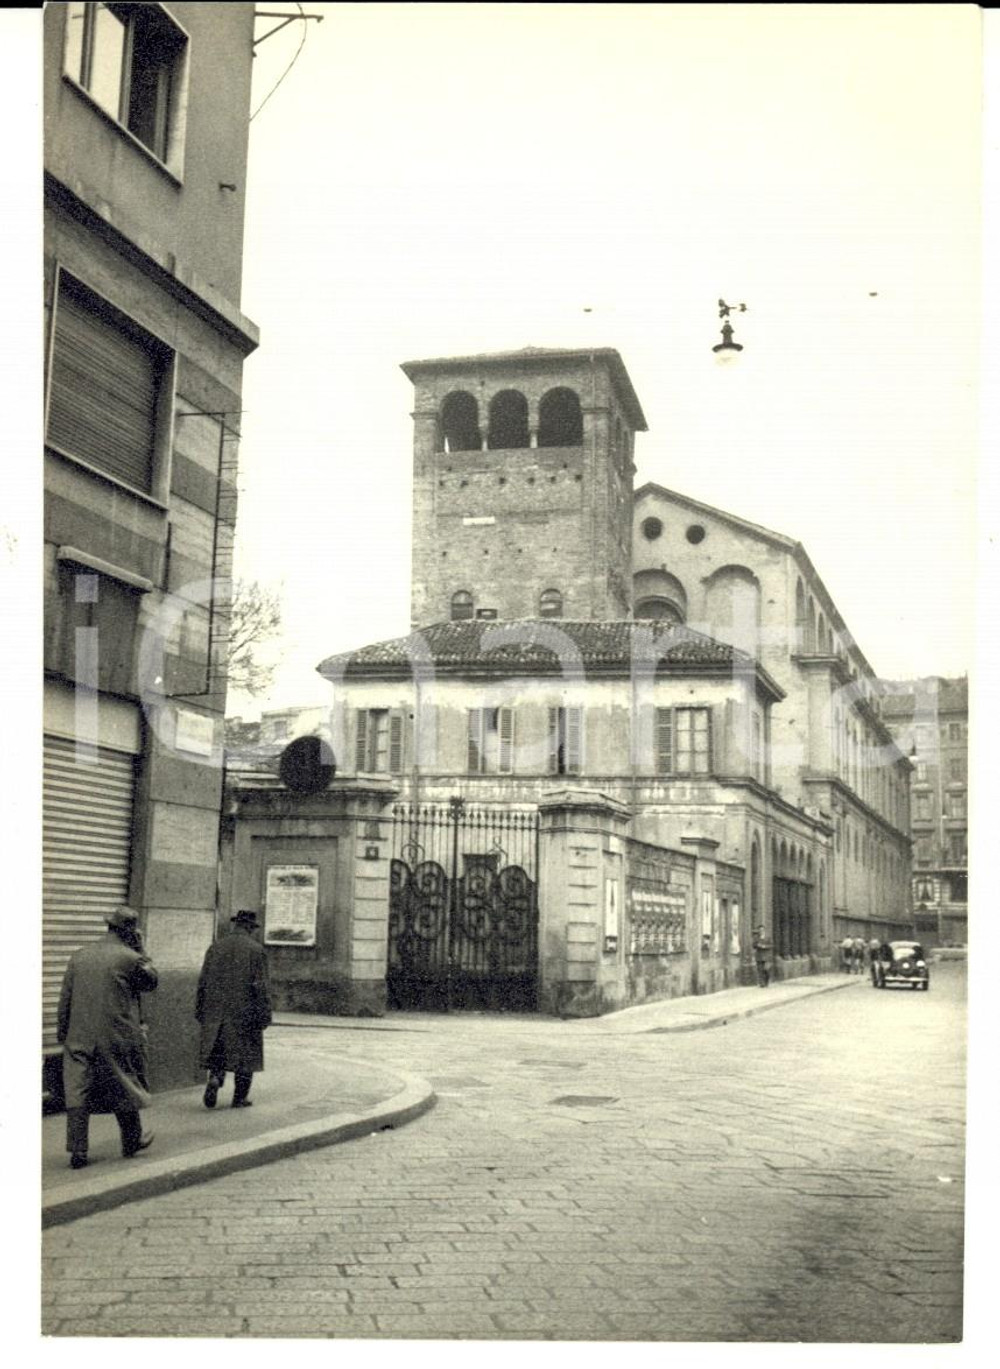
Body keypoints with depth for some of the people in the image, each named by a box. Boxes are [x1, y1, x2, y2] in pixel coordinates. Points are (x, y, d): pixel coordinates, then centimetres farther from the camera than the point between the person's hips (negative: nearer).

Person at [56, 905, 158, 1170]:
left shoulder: (79, 956, 5)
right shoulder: (130, 958, -10)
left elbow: (65, 999, 8)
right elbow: (151, 981, 7)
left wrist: (62, 1033, 15)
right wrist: (140, 950, 7)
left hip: (80, 1037, 3)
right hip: (117, 1037, -3)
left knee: (78, 1092, 3)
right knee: (124, 1088, 13)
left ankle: (77, 1151, -1)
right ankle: (132, 1142, 26)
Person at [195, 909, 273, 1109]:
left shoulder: (215, 947, 5)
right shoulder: (255, 950, -7)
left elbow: (203, 982, 6)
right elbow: (260, 986, -10)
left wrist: (200, 1011, 13)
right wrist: (264, 1016, -6)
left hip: (216, 1011, 3)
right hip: (245, 1011, -3)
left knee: (217, 1051, 13)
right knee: (245, 1053, 9)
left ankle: (215, 1078, -12)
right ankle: (239, 1097, 12)